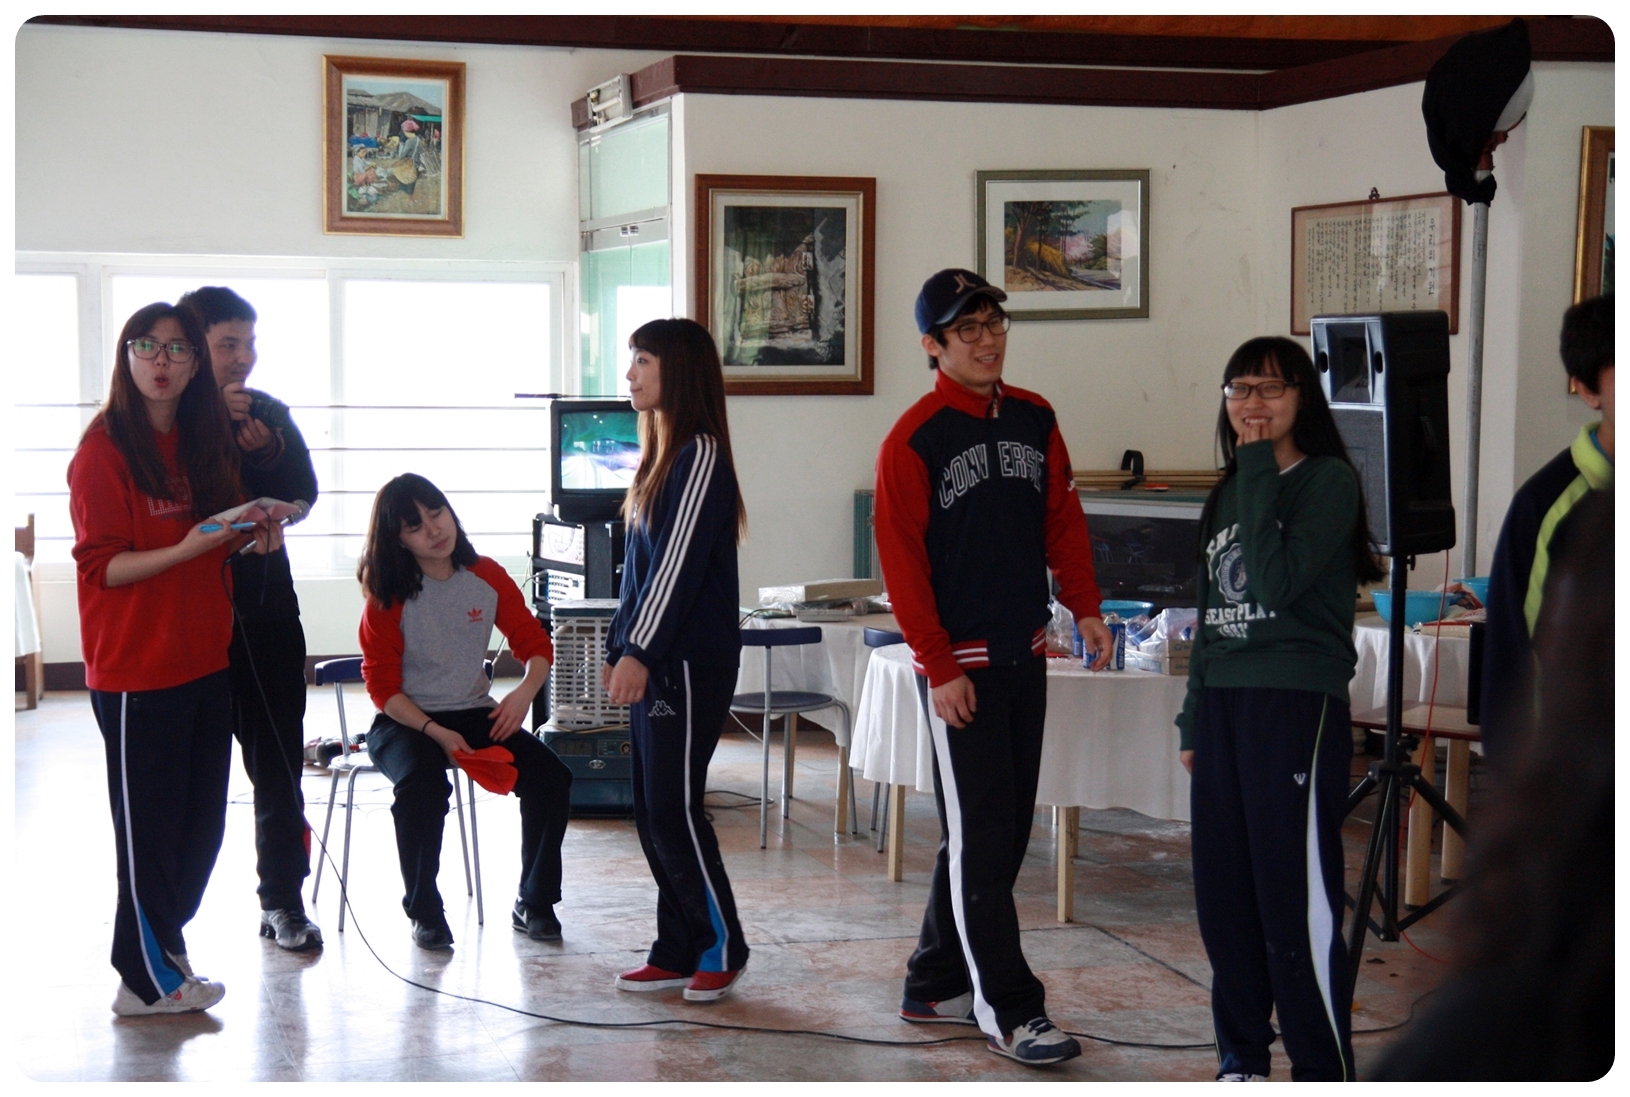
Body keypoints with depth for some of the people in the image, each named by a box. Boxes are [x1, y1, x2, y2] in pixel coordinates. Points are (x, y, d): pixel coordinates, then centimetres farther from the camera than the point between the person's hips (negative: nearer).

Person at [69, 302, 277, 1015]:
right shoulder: (104, 449, -11)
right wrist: (186, 548, -25)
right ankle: (149, 980, 13)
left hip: (204, 657, 7)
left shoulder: (205, 442, 11)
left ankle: (162, 943, 29)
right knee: (149, 822, 1)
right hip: (136, 667, -7)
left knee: (202, 820, 11)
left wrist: (252, 537, 2)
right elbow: (99, 566, -14)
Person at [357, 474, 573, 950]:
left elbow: (535, 643, 6)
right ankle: (424, 912, -16)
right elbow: (382, 686, -7)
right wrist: (436, 733, -21)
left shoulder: (486, 576, 0)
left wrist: (525, 691, -16)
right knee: (423, 784, -36)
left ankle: (534, 903, -2)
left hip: (475, 714, 4)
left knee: (550, 775, -19)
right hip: (404, 722, -3)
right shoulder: (388, 596, -9)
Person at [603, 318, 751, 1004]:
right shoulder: (661, 457, 16)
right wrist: (618, 650, 18)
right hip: (650, 663, 9)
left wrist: (640, 652, -21)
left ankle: (722, 949, 7)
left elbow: (679, 562, -19)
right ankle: (677, 952, 17)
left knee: (674, 811, -6)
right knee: (654, 813, 10)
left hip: (689, 664, -9)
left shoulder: (700, 455, -12)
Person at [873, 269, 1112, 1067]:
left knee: (1004, 832, 11)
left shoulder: (1034, 419, 10)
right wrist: (940, 669, -14)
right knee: (978, 836, -4)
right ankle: (1009, 1010, -1)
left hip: (1026, 656, 7)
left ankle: (935, 986, 22)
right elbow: (901, 563, -11)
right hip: (960, 665, -7)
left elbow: (1062, 517, 15)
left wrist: (1084, 606, 1)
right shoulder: (913, 440, -9)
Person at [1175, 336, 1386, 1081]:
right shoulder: (1226, 494, 16)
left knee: (1297, 905, -7)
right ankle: (1242, 1058, 21)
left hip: (1298, 709, -7)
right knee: (1224, 899, 10)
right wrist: (1193, 721, 19)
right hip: (1222, 705, 7)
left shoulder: (1328, 482, -5)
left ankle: (1325, 1070, 1)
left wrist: (1259, 471, -12)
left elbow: (1276, 581, -19)